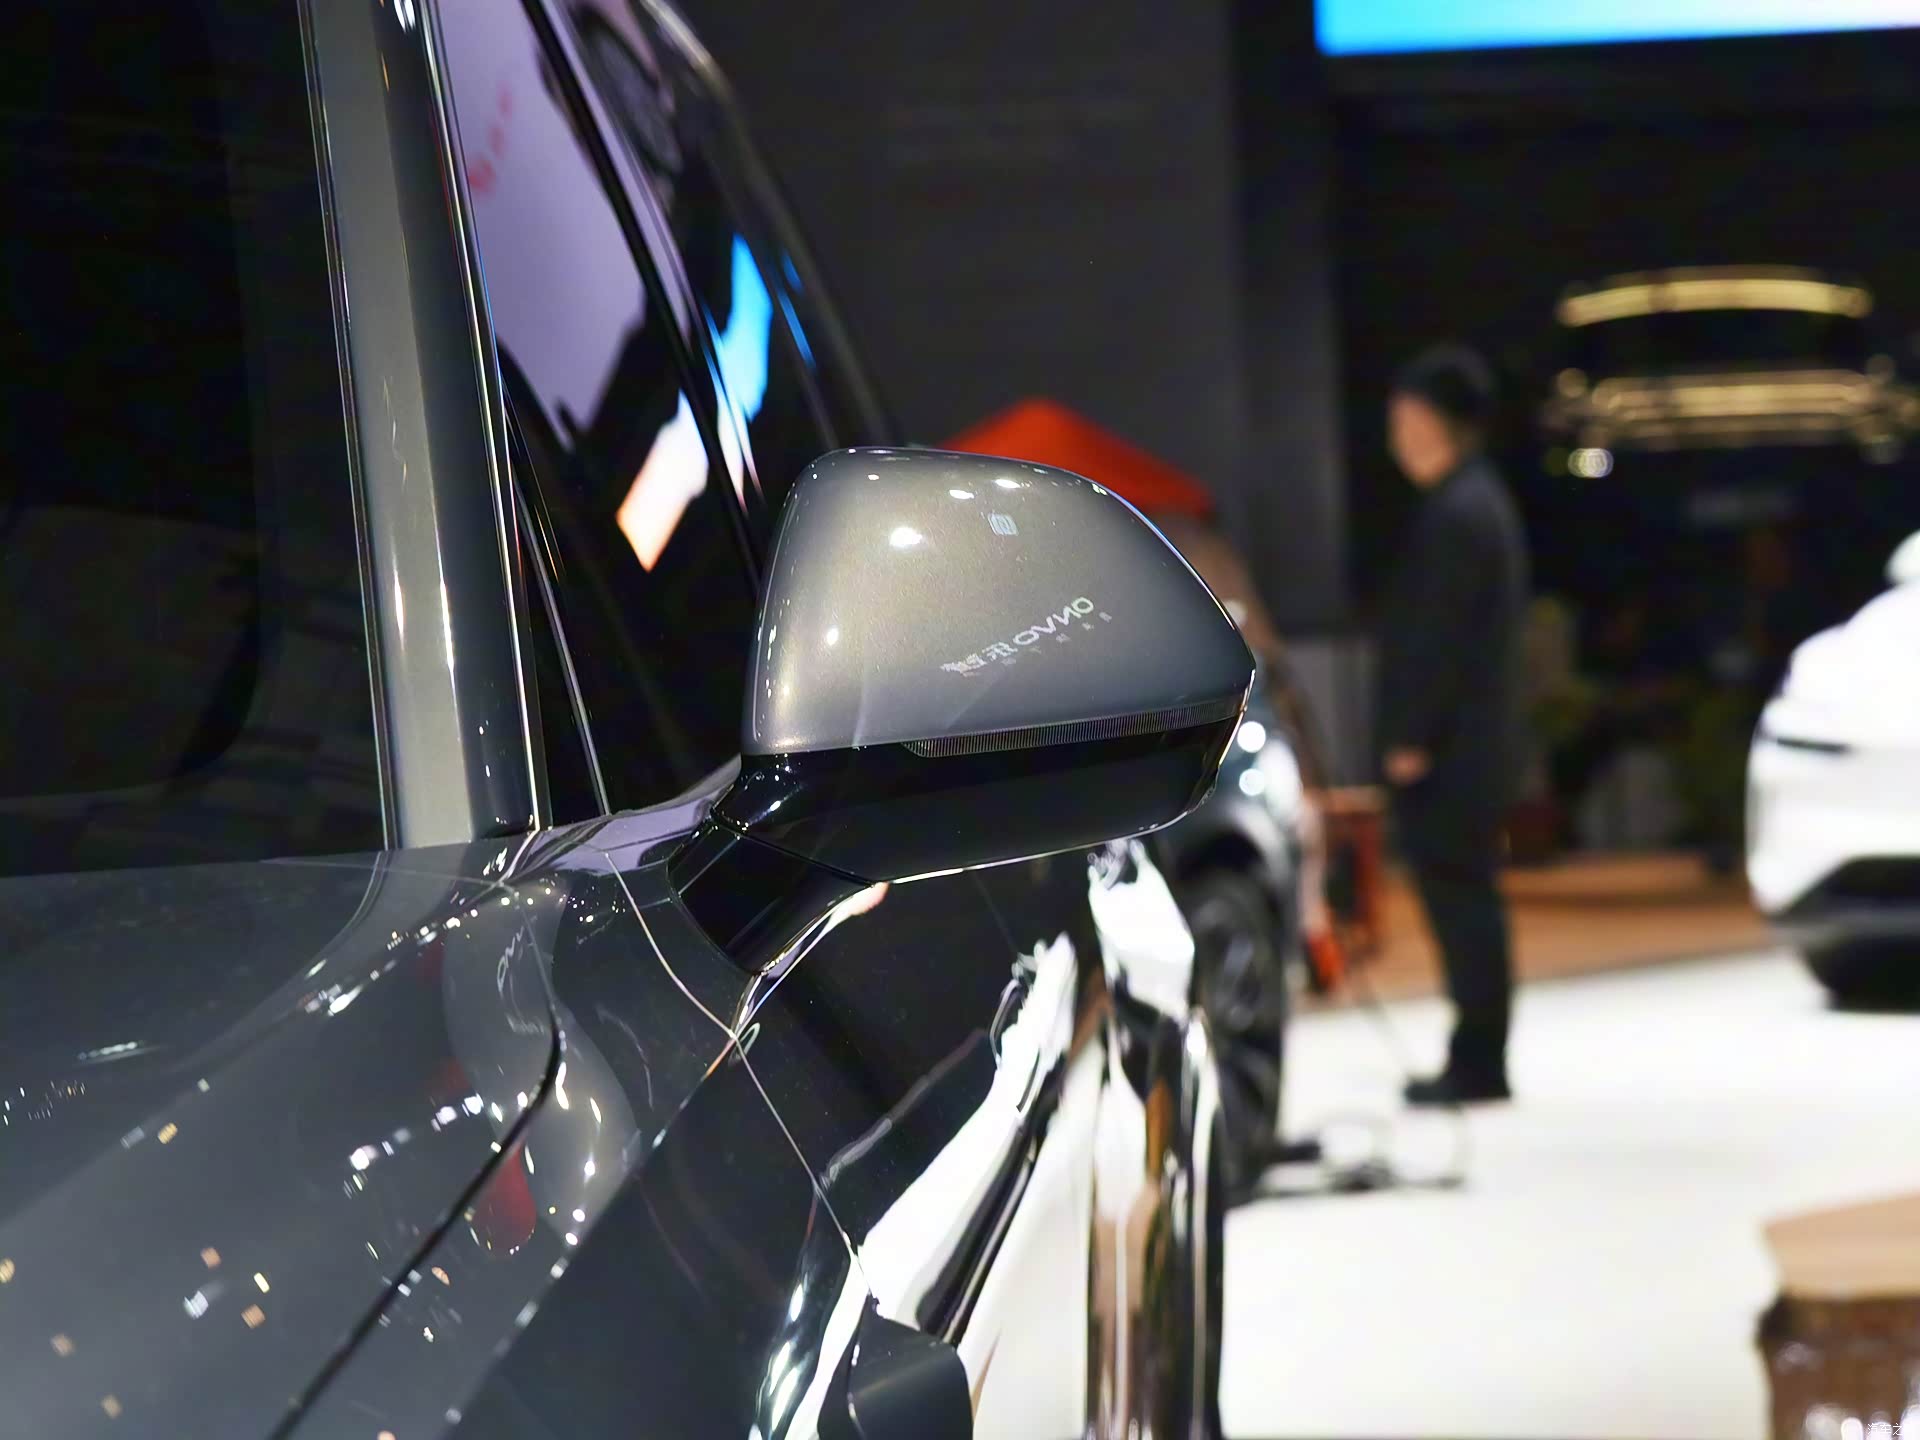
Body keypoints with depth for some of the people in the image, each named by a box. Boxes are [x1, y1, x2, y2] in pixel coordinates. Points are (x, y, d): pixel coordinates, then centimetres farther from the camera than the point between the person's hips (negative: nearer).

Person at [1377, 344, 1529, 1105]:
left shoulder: (1454, 513, -15)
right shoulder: (1482, 500, 17)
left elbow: (1437, 636, -20)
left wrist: (1410, 740, -17)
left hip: (1446, 749, -10)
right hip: (1477, 744, 10)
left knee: (1460, 899, -7)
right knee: (1468, 901, 13)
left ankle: (1476, 1064, -4)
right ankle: (1476, 1060, 17)